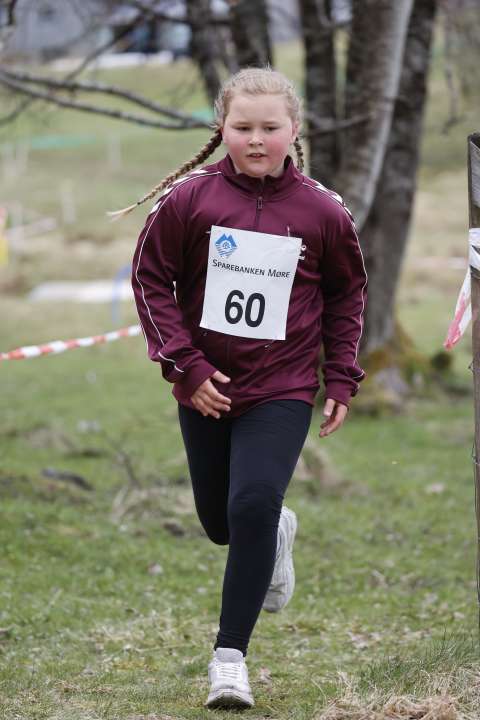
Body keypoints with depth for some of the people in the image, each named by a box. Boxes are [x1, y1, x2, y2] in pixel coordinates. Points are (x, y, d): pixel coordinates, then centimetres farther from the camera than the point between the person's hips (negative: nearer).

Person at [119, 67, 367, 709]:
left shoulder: (323, 213, -7)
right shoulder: (189, 199, -10)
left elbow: (348, 293, 8)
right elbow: (151, 280, -3)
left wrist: (341, 380, 4)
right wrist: (186, 365, -11)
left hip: (283, 390, -2)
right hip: (207, 386, 2)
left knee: (253, 507, -18)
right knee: (220, 522, 14)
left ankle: (230, 655, -7)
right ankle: (278, 534, 52)